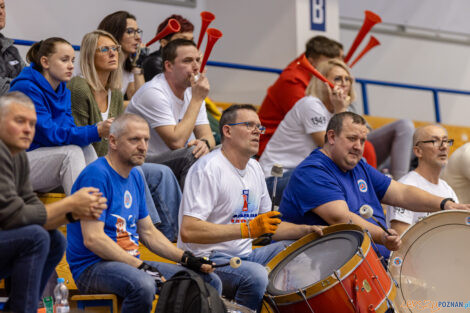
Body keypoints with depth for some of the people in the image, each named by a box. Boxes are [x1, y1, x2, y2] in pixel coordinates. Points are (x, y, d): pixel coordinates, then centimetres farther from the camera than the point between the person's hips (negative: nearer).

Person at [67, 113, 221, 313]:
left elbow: (148, 232, 21)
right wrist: (140, 266, -23)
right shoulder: (96, 175, -14)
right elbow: (93, 239, -21)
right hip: (92, 267, -9)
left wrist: (185, 258, 7)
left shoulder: (135, 177, 15)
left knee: (210, 281, 4)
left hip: (132, 263, 9)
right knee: (143, 285, -41)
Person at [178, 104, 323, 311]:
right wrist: (248, 229, -29)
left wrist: (307, 230, 3)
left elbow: (270, 225, 22)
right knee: (256, 276, -34)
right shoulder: (208, 169, -16)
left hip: (243, 255, 9)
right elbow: (188, 231, -26)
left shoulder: (254, 168, 13)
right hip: (207, 260, -9)